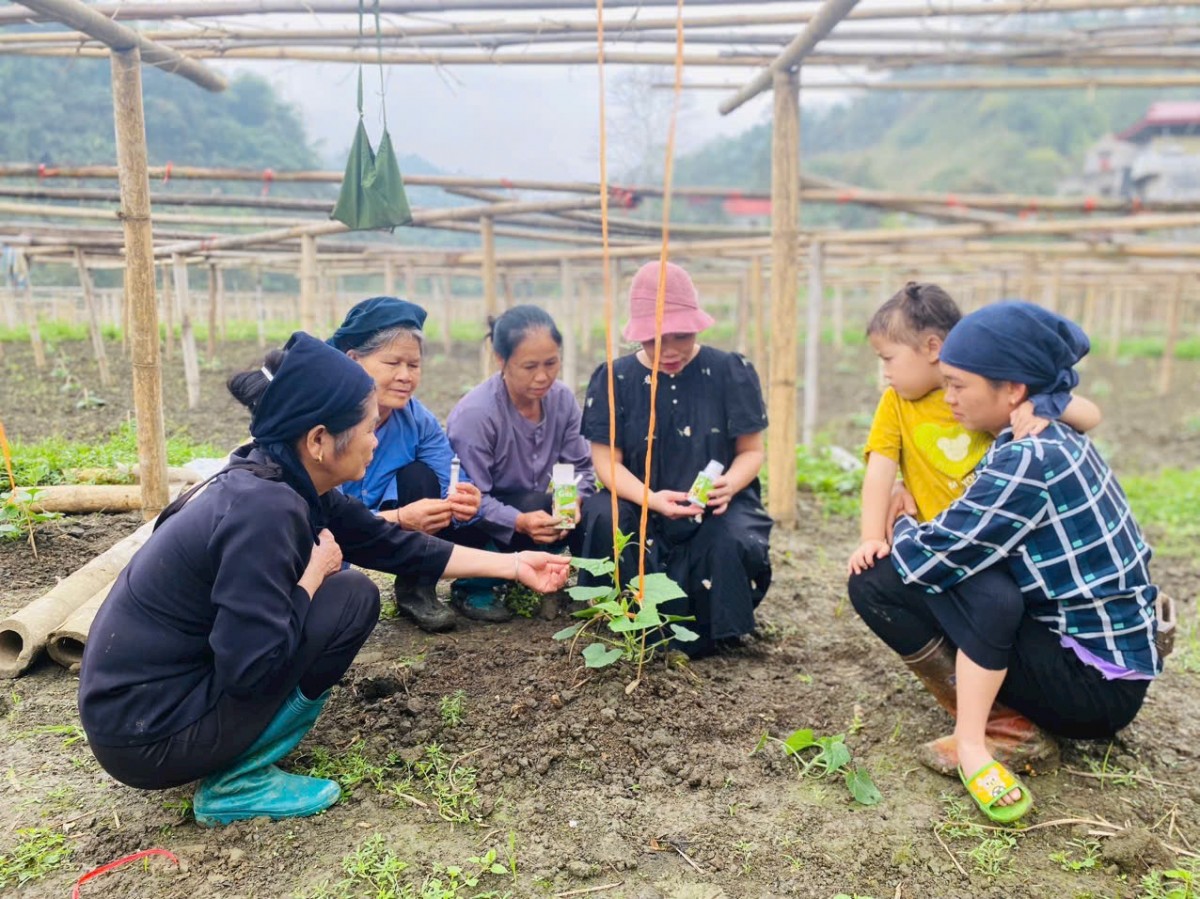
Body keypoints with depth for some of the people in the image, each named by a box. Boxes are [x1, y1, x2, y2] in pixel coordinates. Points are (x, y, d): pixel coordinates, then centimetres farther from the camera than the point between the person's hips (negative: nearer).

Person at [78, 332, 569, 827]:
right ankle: (236, 782, -2)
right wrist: (314, 575, -14)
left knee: (332, 586, 12)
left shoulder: (286, 484, 1)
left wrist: (512, 564, 14)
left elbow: (392, 544, 10)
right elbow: (252, 666, -29)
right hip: (147, 736, -9)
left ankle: (232, 757, 13)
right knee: (352, 597, -11)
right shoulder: (264, 509, -27)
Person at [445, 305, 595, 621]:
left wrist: (573, 500, -27)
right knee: (535, 504, -32)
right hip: (472, 526, -5)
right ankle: (472, 586, -10)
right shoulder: (474, 414, -25)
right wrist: (520, 522, -42)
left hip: (533, 512, 5)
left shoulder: (562, 398, -7)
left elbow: (579, 467, -5)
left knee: (587, 514, -21)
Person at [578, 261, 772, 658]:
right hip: (643, 506, 1)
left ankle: (715, 636, -1)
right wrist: (650, 498, -23)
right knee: (603, 518, -31)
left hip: (717, 507, 0)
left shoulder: (731, 372, -2)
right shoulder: (615, 378, -1)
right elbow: (607, 460, -4)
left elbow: (751, 450, 1)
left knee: (733, 543, -33)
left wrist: (730, 484, -23)